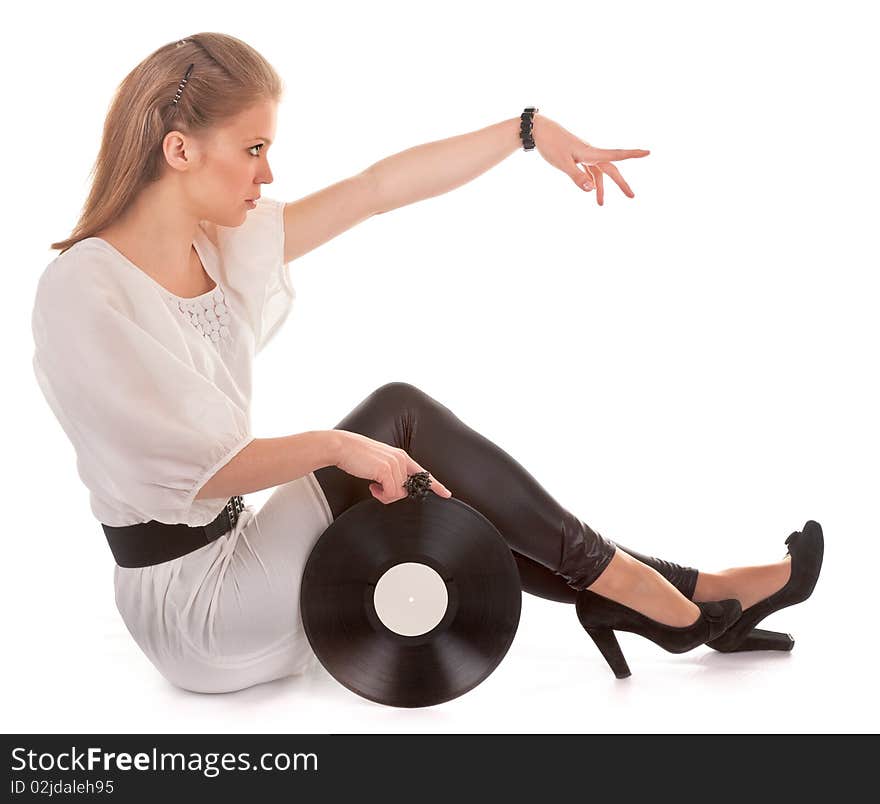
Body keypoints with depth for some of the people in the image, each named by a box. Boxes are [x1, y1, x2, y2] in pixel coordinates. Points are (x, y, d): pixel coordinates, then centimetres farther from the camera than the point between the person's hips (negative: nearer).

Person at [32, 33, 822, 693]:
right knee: (401, 416, -16)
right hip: (187, 600, -8)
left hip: (237, 557, 8)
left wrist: (532, 129, 2)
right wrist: (337, 444, -19)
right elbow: (194, 469, -23)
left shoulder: (223, 243, 2)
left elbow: (383, 186, 2)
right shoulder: (82, 293, -20)